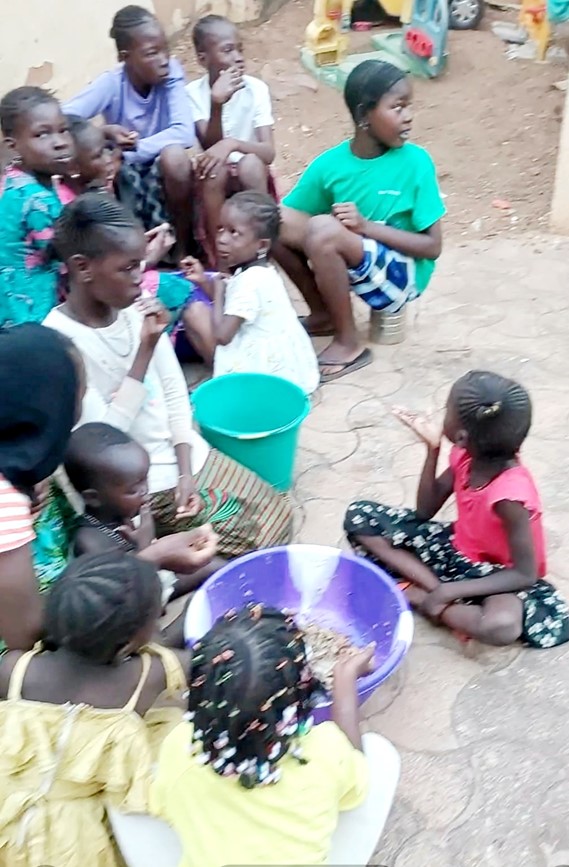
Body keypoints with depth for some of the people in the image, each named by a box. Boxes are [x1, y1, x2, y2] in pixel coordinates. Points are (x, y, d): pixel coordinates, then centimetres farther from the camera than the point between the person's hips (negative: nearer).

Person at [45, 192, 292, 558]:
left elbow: (175, 393, 4)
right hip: (145, 485, -6)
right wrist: (145, 350, -28)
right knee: (253, 542, -8)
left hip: (186, 456, 6)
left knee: (278, 514, 4)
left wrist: (186, 471, -6)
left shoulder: (136, 310, -3)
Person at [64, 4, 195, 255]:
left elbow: (184, 132, -27)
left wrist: (136, 148, -32)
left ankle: (182, 247, -11)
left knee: (176, 157, -34)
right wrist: (104, 133, -39)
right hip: (122, 171, 0)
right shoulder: (111, 83, -17)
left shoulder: (172, 73, -16)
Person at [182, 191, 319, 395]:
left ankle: (227, 376, 2)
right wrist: (205, 282, 4)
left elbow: (221, 335, -24)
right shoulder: (260, 271, 7)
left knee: (195, 312, -9)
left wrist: (218, 291, -10)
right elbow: (229, 304, 17)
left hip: (272, 369, -10)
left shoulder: (250, 280, -22)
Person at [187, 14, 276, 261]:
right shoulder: (193, 92, -10)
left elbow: (268, 152, -17)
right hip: (217, 181, 0)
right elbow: (210, 147, -20)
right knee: (214, 166, -31)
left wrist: (232, 143, -35)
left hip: (253, 177, 0)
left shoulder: (256, 88, -10)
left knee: (250, 164, -31)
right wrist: (216, 104, -35)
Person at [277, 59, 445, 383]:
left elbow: (433, 247, -14)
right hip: (354, 262, 5)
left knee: (324, 231, -30)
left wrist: (367, 226, -23)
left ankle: (349, 343, -12)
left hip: (401, 275, -4)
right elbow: (284, 218, -2)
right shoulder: (330, 163, -6)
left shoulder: (415, 162, -14)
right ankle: (323, 313, 6)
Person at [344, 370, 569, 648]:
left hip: (496, 574, -7)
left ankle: (417, 597, -18)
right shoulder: (466, 454, -13)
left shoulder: (510, 492, -32)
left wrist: (448, 592, -28)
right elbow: (425, 511, -1)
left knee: (503, 623, -42)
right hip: (458, 549, 7)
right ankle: (435, 588, -15)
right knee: (359, 517, -6)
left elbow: (525, 574, -25)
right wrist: (432, 449, -15)